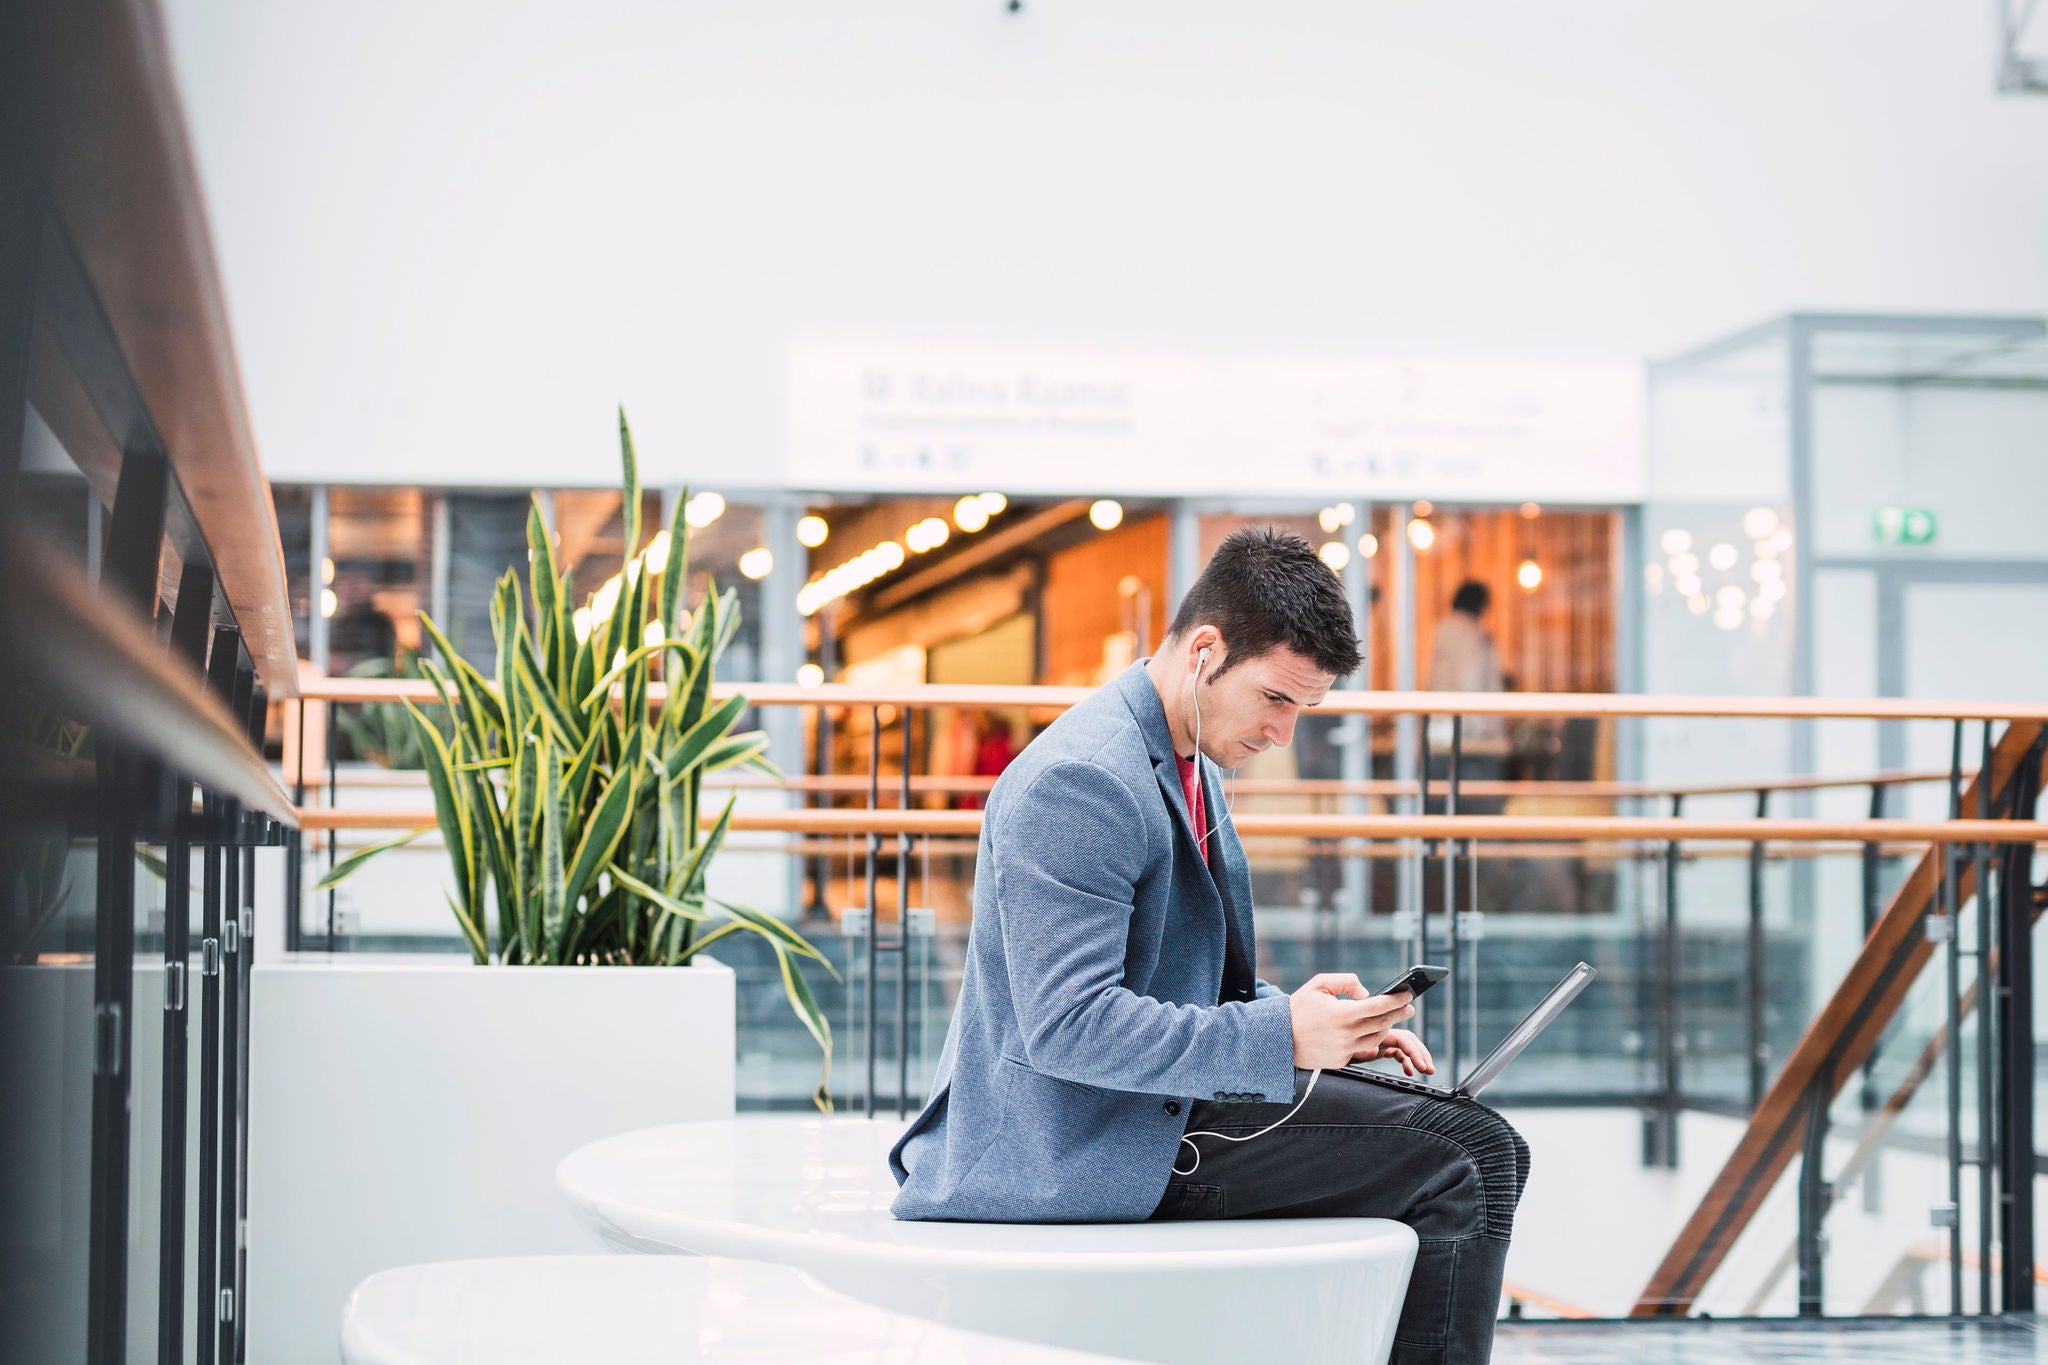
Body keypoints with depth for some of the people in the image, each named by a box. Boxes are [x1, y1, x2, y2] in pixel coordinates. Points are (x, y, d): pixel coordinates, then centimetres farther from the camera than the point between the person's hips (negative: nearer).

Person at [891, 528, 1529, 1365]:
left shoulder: (1191, 767, 15)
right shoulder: (1080, 782, -19)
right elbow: (1067, 1027, -26)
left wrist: (1318, 1023, 6)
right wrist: (1280, 1037, -27)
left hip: (1149, 1109, 10)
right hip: (1085, 1151, -10)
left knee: (1482, 1150, 12)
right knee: (1465, 1156, -17)